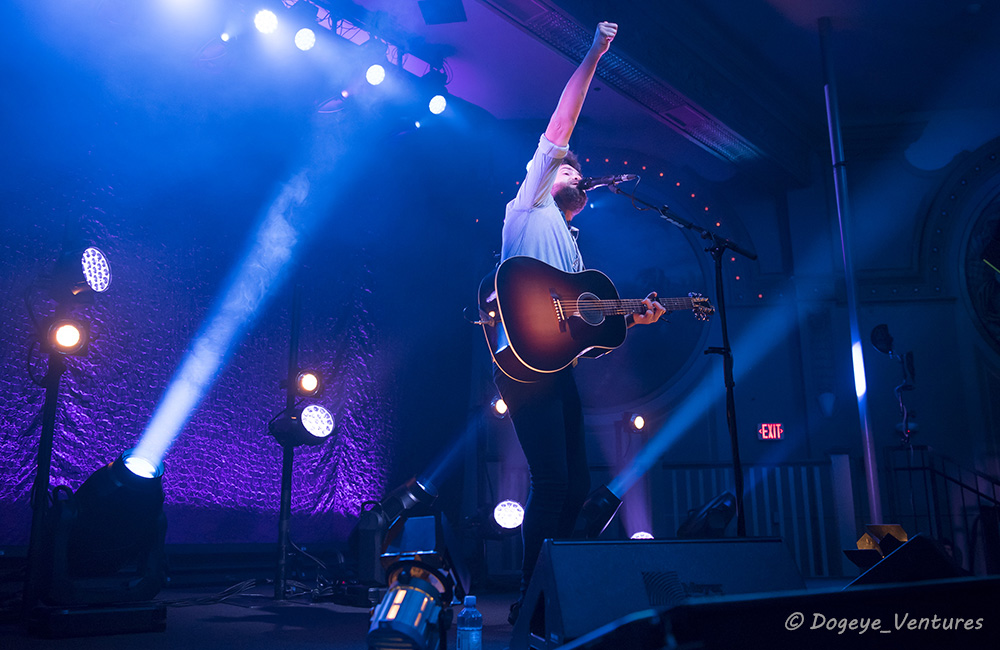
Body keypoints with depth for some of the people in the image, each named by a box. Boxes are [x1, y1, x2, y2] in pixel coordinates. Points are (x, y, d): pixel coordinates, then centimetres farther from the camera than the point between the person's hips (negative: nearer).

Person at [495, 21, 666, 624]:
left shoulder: (573, 248, 28)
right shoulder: (530, 204, 10)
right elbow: (558, 130, 2)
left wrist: (635, 317, 9)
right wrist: (593, 57, 4)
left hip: (559, 364, 9)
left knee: (578, 480, 7)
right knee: (553, 480, -14)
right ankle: (531, 601, -3)